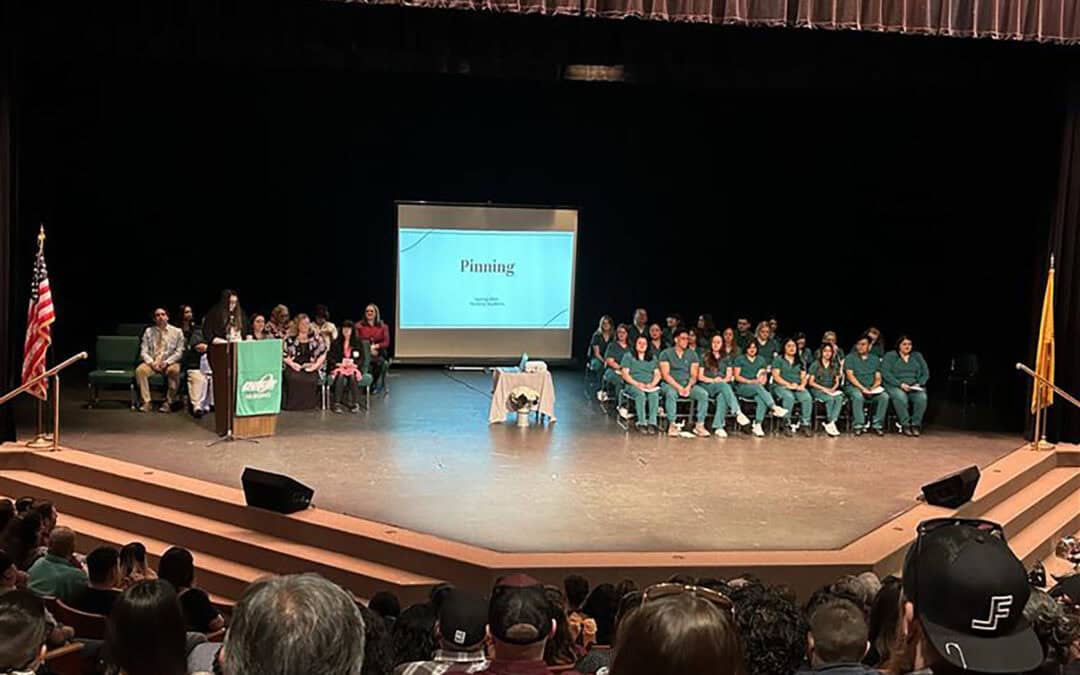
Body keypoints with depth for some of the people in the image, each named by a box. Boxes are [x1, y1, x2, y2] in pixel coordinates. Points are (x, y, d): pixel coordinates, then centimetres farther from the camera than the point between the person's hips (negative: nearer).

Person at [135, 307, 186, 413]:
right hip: (152, 362, 2)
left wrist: (166, 362, -15)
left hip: (170, 363, -2)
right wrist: (152, 362, -14)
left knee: (175, 370, -36)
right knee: (140, 370, -30)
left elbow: (179, 352, 0)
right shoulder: (149, 331, 10)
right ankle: (146, 402, -25)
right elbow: (144, 351, 5)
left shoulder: (177, 332, 6)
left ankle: (168, 402, -27)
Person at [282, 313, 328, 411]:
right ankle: (293, 405, -21)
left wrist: (316, 365, -5)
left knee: (311, 380, -33)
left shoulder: (316, 338, 9)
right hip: (294, 367, 0)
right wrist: (292, 364, -9)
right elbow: (284, 355, 6)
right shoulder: (290, 338, 6)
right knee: (294, 379, -34)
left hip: (310, 367, 0)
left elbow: (323, 353, 9)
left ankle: (309, 405, -18)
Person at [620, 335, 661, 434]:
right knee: (641, 395, -37)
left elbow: (657, 374, 14)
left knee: (654, 395, -33)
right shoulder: (628, 356, 13)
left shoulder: (652, 357, 23)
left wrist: (652, 384, -7)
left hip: (650, 386, 2)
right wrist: (637, 384, -12)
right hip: (633, 385, -2)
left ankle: (652, 423, -36)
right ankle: (642, 423, -37)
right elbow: (625, 374, 2)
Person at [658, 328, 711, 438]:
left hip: (688, 384, 3)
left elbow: (694, 375, 4)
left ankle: (699, 425, -22)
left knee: (704, 394, -24)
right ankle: (672, 425, -31)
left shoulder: (692, 354, 11)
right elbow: (665, 374, -8)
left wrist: (688, 387, -17)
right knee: (671, 393, -38)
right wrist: (679, 387, -19)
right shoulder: (666, 353, 1)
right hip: (670, 384, -3)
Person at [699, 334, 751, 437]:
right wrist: (713, 380, -10)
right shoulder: (705, 357, 15)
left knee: (722, 396, -36)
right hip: (708, 386, -2)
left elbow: (729, 376, 13)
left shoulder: (725, 358, 23)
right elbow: (700, 377, 6)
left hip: (723, 385, 2)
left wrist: (723, 380, -9)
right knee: (724, 386, -37)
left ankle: (718, 427, -46)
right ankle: (738, 413, -53)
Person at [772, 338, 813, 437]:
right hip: (781, 386, -4)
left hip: (798, 387, 4)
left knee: (807, 398, -29)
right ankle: (787, 425, -31)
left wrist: (802, 385, -9)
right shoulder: (778, 359, 8)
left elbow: (804, 377, 14)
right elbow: (776, 376, -3)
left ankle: (805, 424, -26)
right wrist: (788, 384, -16)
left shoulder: (800, 361, 22)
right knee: (789, 397, -37)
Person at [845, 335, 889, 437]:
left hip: (872, 388, 3)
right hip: (854, 387, -3)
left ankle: (877, 425, -19)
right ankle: (858, 426, -30)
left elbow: (878, 378, 10)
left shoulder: (875, 359, 17)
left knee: (884, 396, -26)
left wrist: (873, 388, -11)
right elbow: (850, 375, -6)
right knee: (858, 396, -38)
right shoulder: (850, 358, 6)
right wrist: (862, 388, -18)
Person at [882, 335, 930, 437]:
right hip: (895, 386, -2)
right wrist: (900, 384, -16)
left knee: (922, 397, -32)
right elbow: (885, 373, -5)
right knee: (900, 397, -38)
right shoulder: (890, 356, 7)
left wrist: (918, 384, -7)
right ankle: (905, 424, -26)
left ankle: (916, 424, -18)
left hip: (915, 387, 3)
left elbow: (926, 373, 13)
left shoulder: (917, 356, 19)